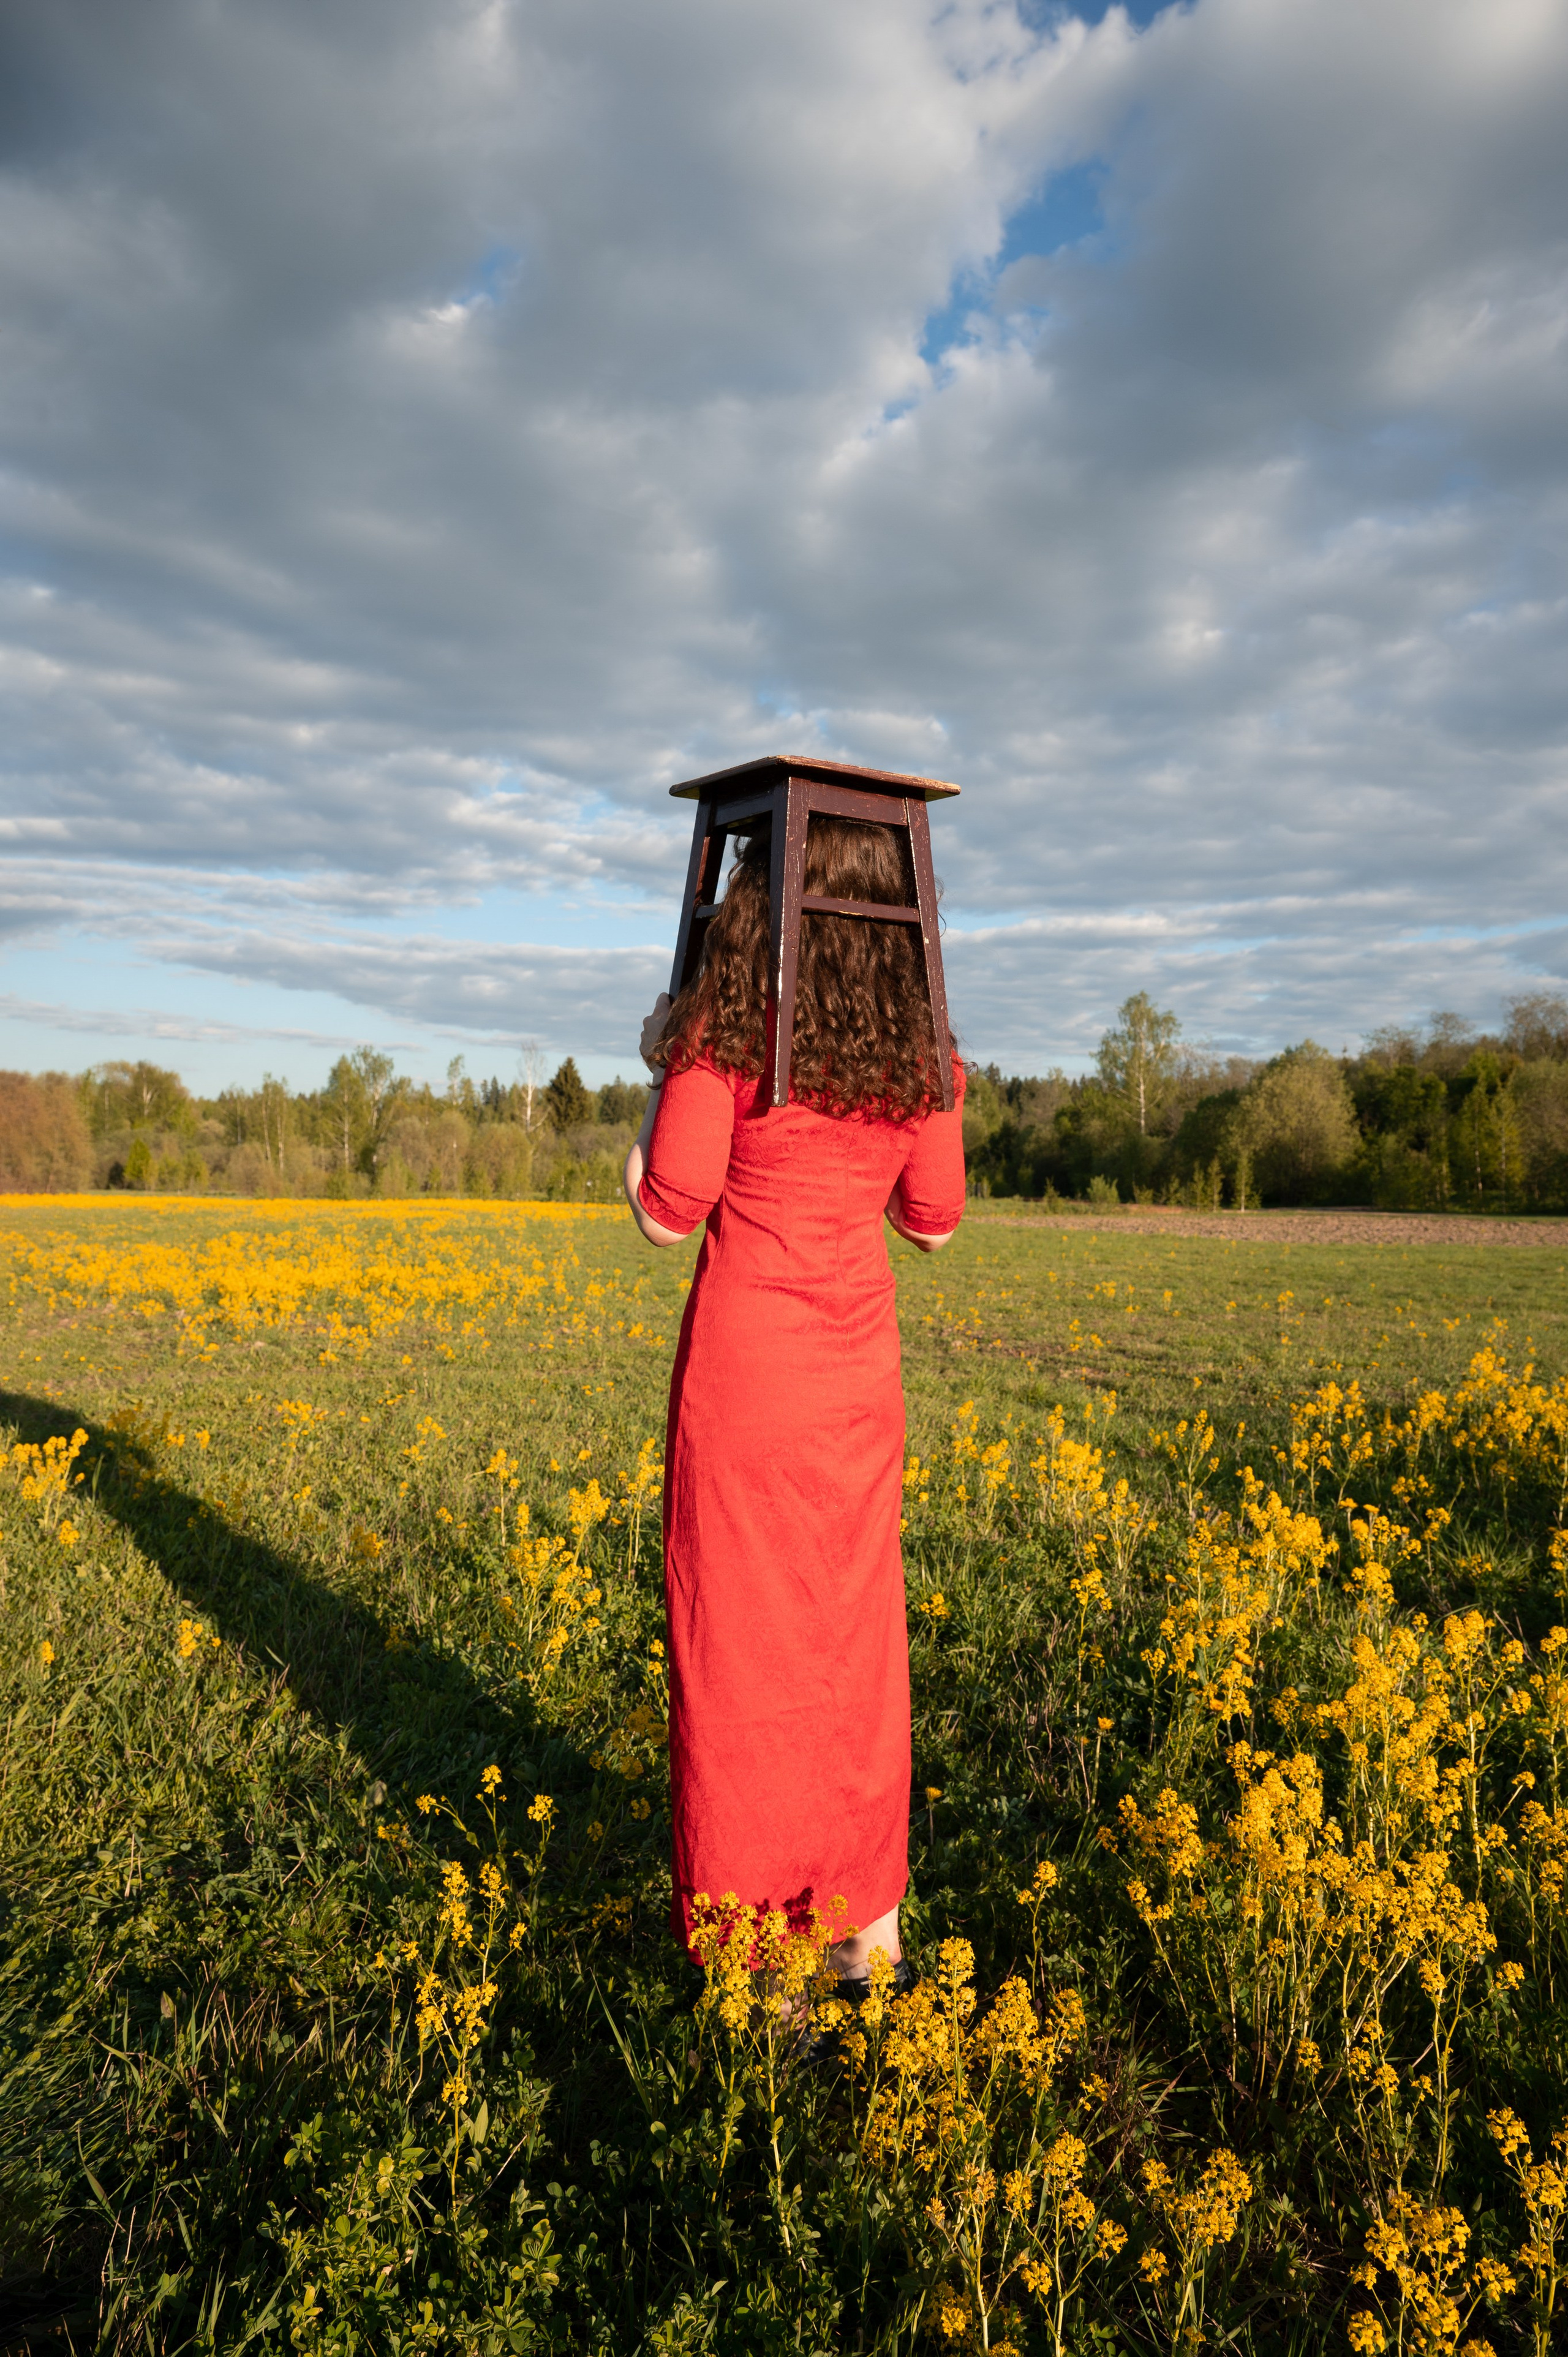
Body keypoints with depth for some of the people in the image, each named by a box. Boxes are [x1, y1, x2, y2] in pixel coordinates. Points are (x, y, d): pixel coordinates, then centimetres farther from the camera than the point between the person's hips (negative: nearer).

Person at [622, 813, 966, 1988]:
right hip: (860, 1376, 5)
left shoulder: (727, 1032, -13)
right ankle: (866, 1920, 31)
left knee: (742, 1639, 7)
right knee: (855, 1631, 17)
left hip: (746, 1372, -4)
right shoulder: (919, 1047, 2)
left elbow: (667, 1214, -11)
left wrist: (664, 1073, 3)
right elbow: (935, 1219, 9)